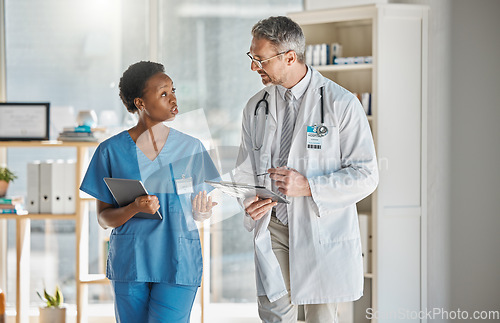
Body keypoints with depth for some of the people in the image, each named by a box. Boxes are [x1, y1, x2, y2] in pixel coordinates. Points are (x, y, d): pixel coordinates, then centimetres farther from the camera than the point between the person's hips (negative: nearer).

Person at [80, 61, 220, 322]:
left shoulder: (191, 148, 5)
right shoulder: (112, 151, 0)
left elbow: (198, 209, 10)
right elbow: (103, 218, 1)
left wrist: (201, 212, -14)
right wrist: (134, 209, -19)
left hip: (178, 264, 0)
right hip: (129, 262, 0)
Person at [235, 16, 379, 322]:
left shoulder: (342, 104, -8)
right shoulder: (255, 107, 8)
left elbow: (366, 176, -9)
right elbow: (246, 169, 15)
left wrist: (309, 187, -21)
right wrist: (249, 202, -8)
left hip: (322, 230, -4)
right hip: (273, 227, 4)